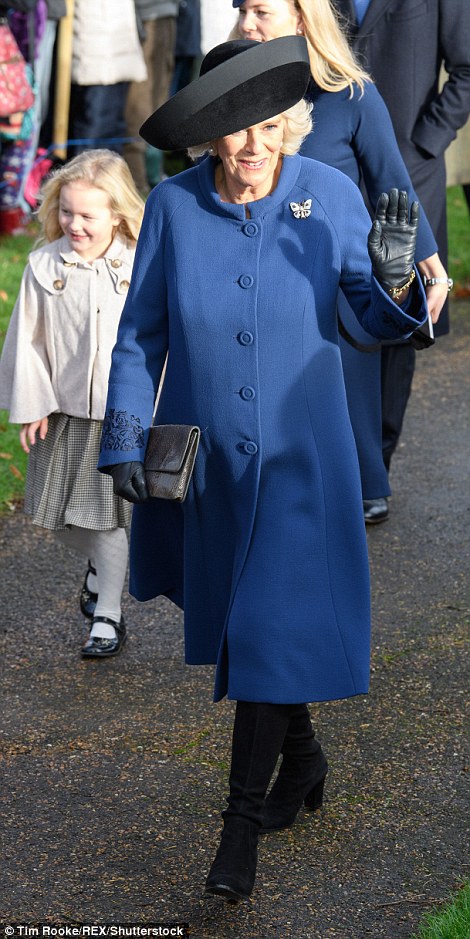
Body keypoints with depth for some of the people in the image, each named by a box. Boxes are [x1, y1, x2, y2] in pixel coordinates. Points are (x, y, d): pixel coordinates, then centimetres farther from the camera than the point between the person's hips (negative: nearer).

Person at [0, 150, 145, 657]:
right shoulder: (45, 265, -4)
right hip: (63, 412, 3)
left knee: (109, 517, 3)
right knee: (57, 514, 12)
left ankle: (108, 616, 16)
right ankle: (99, 564, 42)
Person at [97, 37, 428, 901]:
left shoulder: (331, 196, -10)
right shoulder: (174, 206, -8)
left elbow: (378, 319, -3)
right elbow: (140, 333, 1)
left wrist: (394, 276, -24)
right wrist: (123, 436, -3)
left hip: (299, 457, -2)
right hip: (205, 458, 2)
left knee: (273, 625, -6)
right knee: (232, 616, 17)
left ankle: (242, 827, 7)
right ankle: (302, 756, 43)